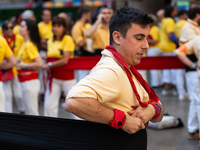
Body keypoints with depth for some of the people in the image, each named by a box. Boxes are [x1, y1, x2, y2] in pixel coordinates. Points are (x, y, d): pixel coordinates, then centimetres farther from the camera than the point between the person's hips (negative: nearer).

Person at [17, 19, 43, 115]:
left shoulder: (29, 45, -16)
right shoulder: (24, 44, 12)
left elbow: (39, 63, -25)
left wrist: (24, 65, -15)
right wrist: (19, 62, 7)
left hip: (30, 82, -10)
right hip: (25, 81, 10)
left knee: (32, 113, -4)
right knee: (28, 112, 15)